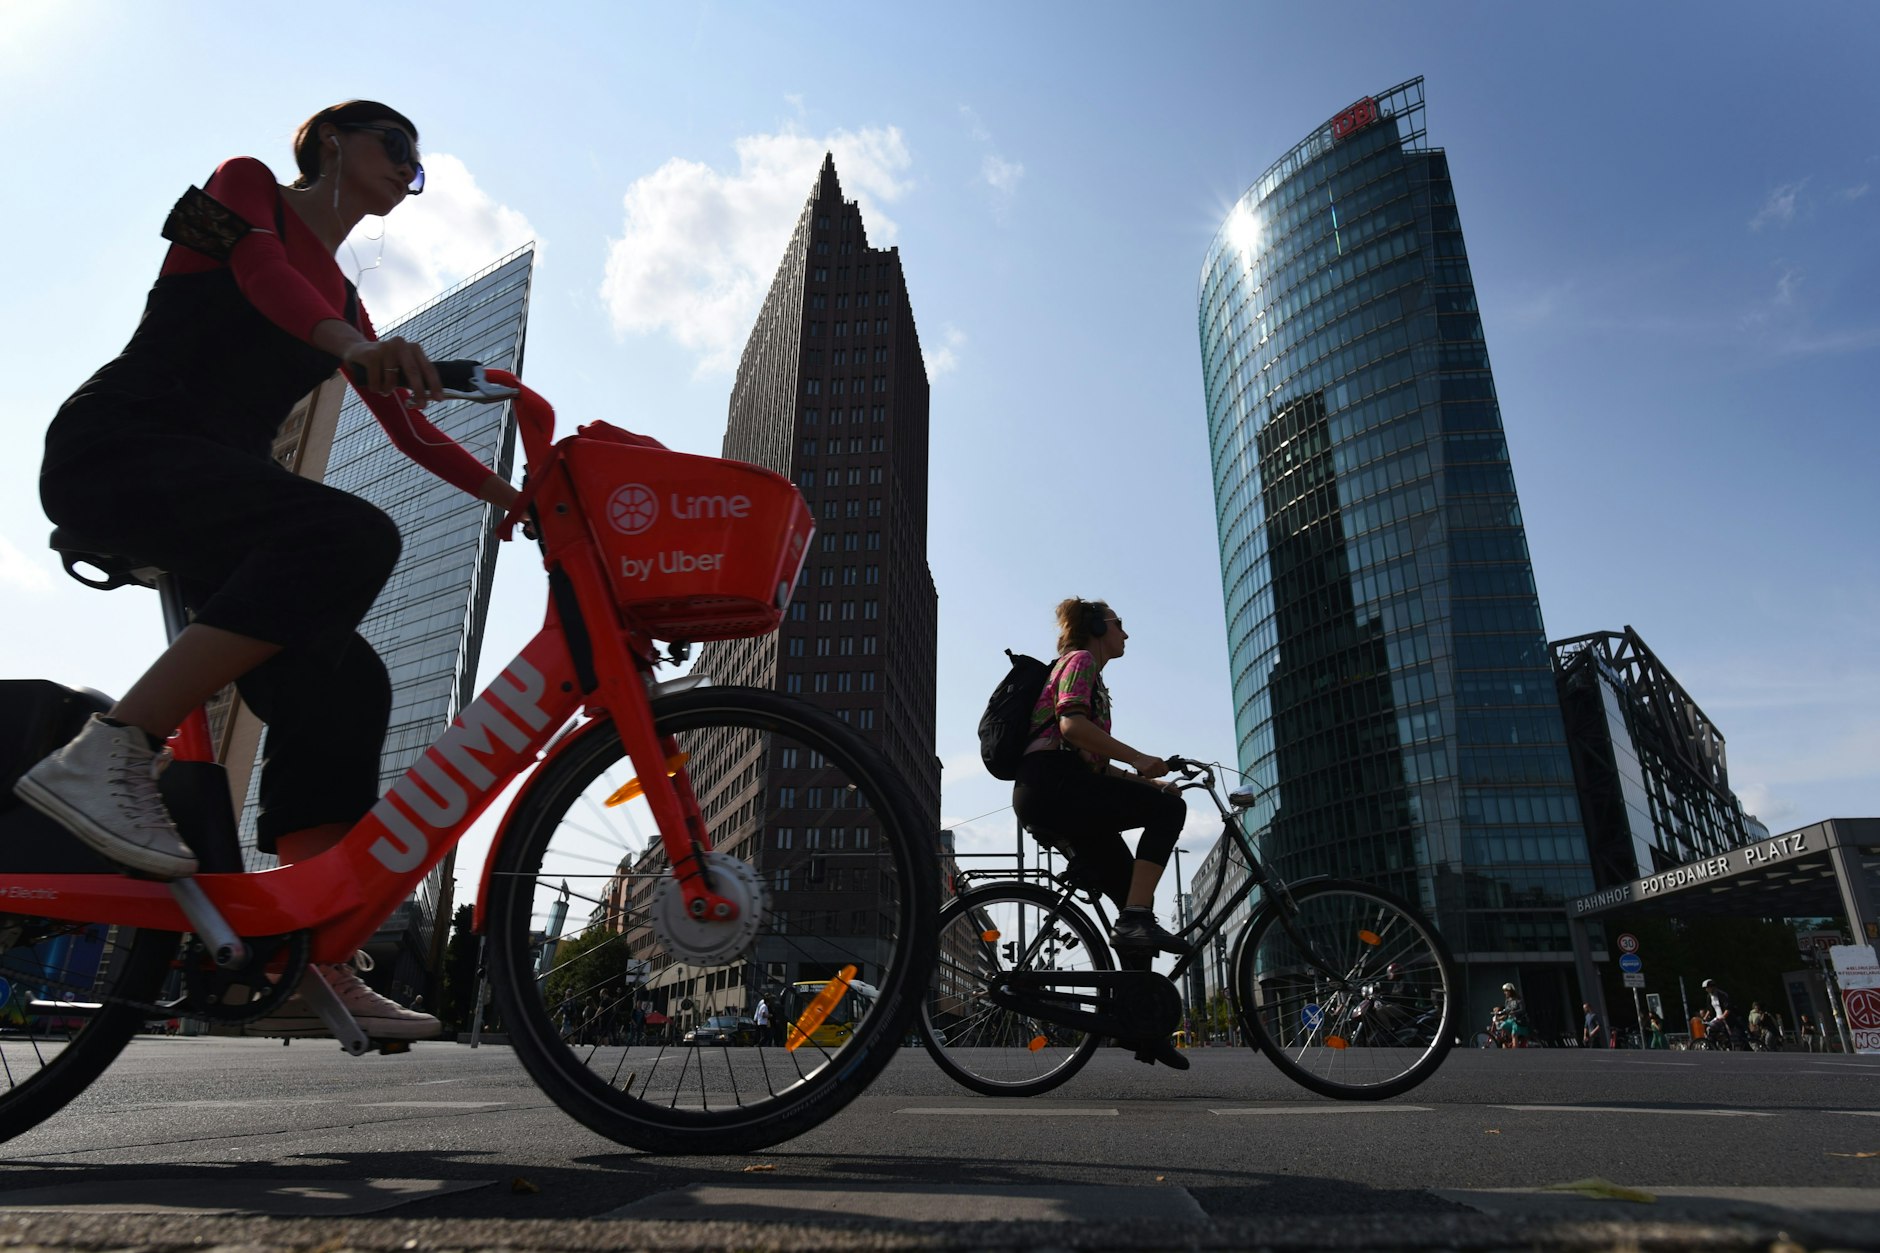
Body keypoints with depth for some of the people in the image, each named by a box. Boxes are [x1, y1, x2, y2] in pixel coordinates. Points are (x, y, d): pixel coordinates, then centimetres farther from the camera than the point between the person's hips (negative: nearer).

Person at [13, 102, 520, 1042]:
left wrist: (520, 497, 8)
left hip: (207, 492, 7)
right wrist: (356, 344, -39)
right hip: (115, 448, -7)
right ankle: (107, 754, -30)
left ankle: (316, 965, -12)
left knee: (339, 689, -11)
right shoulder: (246, 187, 7)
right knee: (350, 535, -35)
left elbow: (413, 432, 20)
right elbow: (258, 265, -17)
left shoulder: (344, 304, 24)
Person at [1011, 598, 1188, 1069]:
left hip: (1048, 799, 9)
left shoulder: (1089, 673, 32)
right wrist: (1137, 758, -15)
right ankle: (1136, 921, -23)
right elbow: (1071, 725, -16)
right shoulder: (1081, 660, 3)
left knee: (1136, 899, 5)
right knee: (1168, 808, -19)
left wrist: (1142, 780, 18)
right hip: (1051, 782, -9)